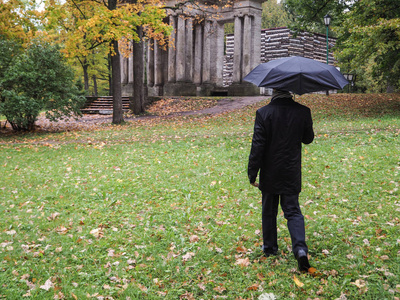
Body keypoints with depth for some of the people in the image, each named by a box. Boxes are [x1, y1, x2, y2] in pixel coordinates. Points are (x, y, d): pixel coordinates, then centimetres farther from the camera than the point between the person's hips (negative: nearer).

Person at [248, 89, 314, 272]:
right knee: (293, 211, 7)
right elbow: (308, 139, 9)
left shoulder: (263, 113, -12)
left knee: (269, 212, 16)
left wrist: (252, 174, -5)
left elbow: (257, 146, -12)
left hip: (270, 174, -1)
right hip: (292, 174, 1)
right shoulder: (303, 112, -5)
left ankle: (270, 247, 28)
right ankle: (300, 249, -11)